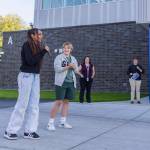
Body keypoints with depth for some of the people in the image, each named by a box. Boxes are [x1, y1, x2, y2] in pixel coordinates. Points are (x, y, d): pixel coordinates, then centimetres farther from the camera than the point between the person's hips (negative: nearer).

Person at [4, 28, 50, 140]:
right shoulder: (27, 45, -8)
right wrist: (44, 51, -15)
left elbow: (37, 60, 11)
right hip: (26, 75, -8)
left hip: (36, 76, 8)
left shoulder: (37, 46, 14)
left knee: (34, 104, 4)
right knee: (22, 103, -6)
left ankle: (29, 131, 9)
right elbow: (30, 61, -20)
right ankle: (10, 131, 5)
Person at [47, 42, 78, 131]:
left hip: (71, 83, 6)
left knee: (66, 101, 8)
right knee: (59, 102, -9)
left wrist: (74, 67, -7)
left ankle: (63, 122, 16)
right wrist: (68, 67, -19)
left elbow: (76, 71, 15)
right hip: (61, 82, -5)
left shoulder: (73, 59, 16)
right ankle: (51, 123, -2)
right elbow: (57, 69, -11)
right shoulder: (59, 57, 0)